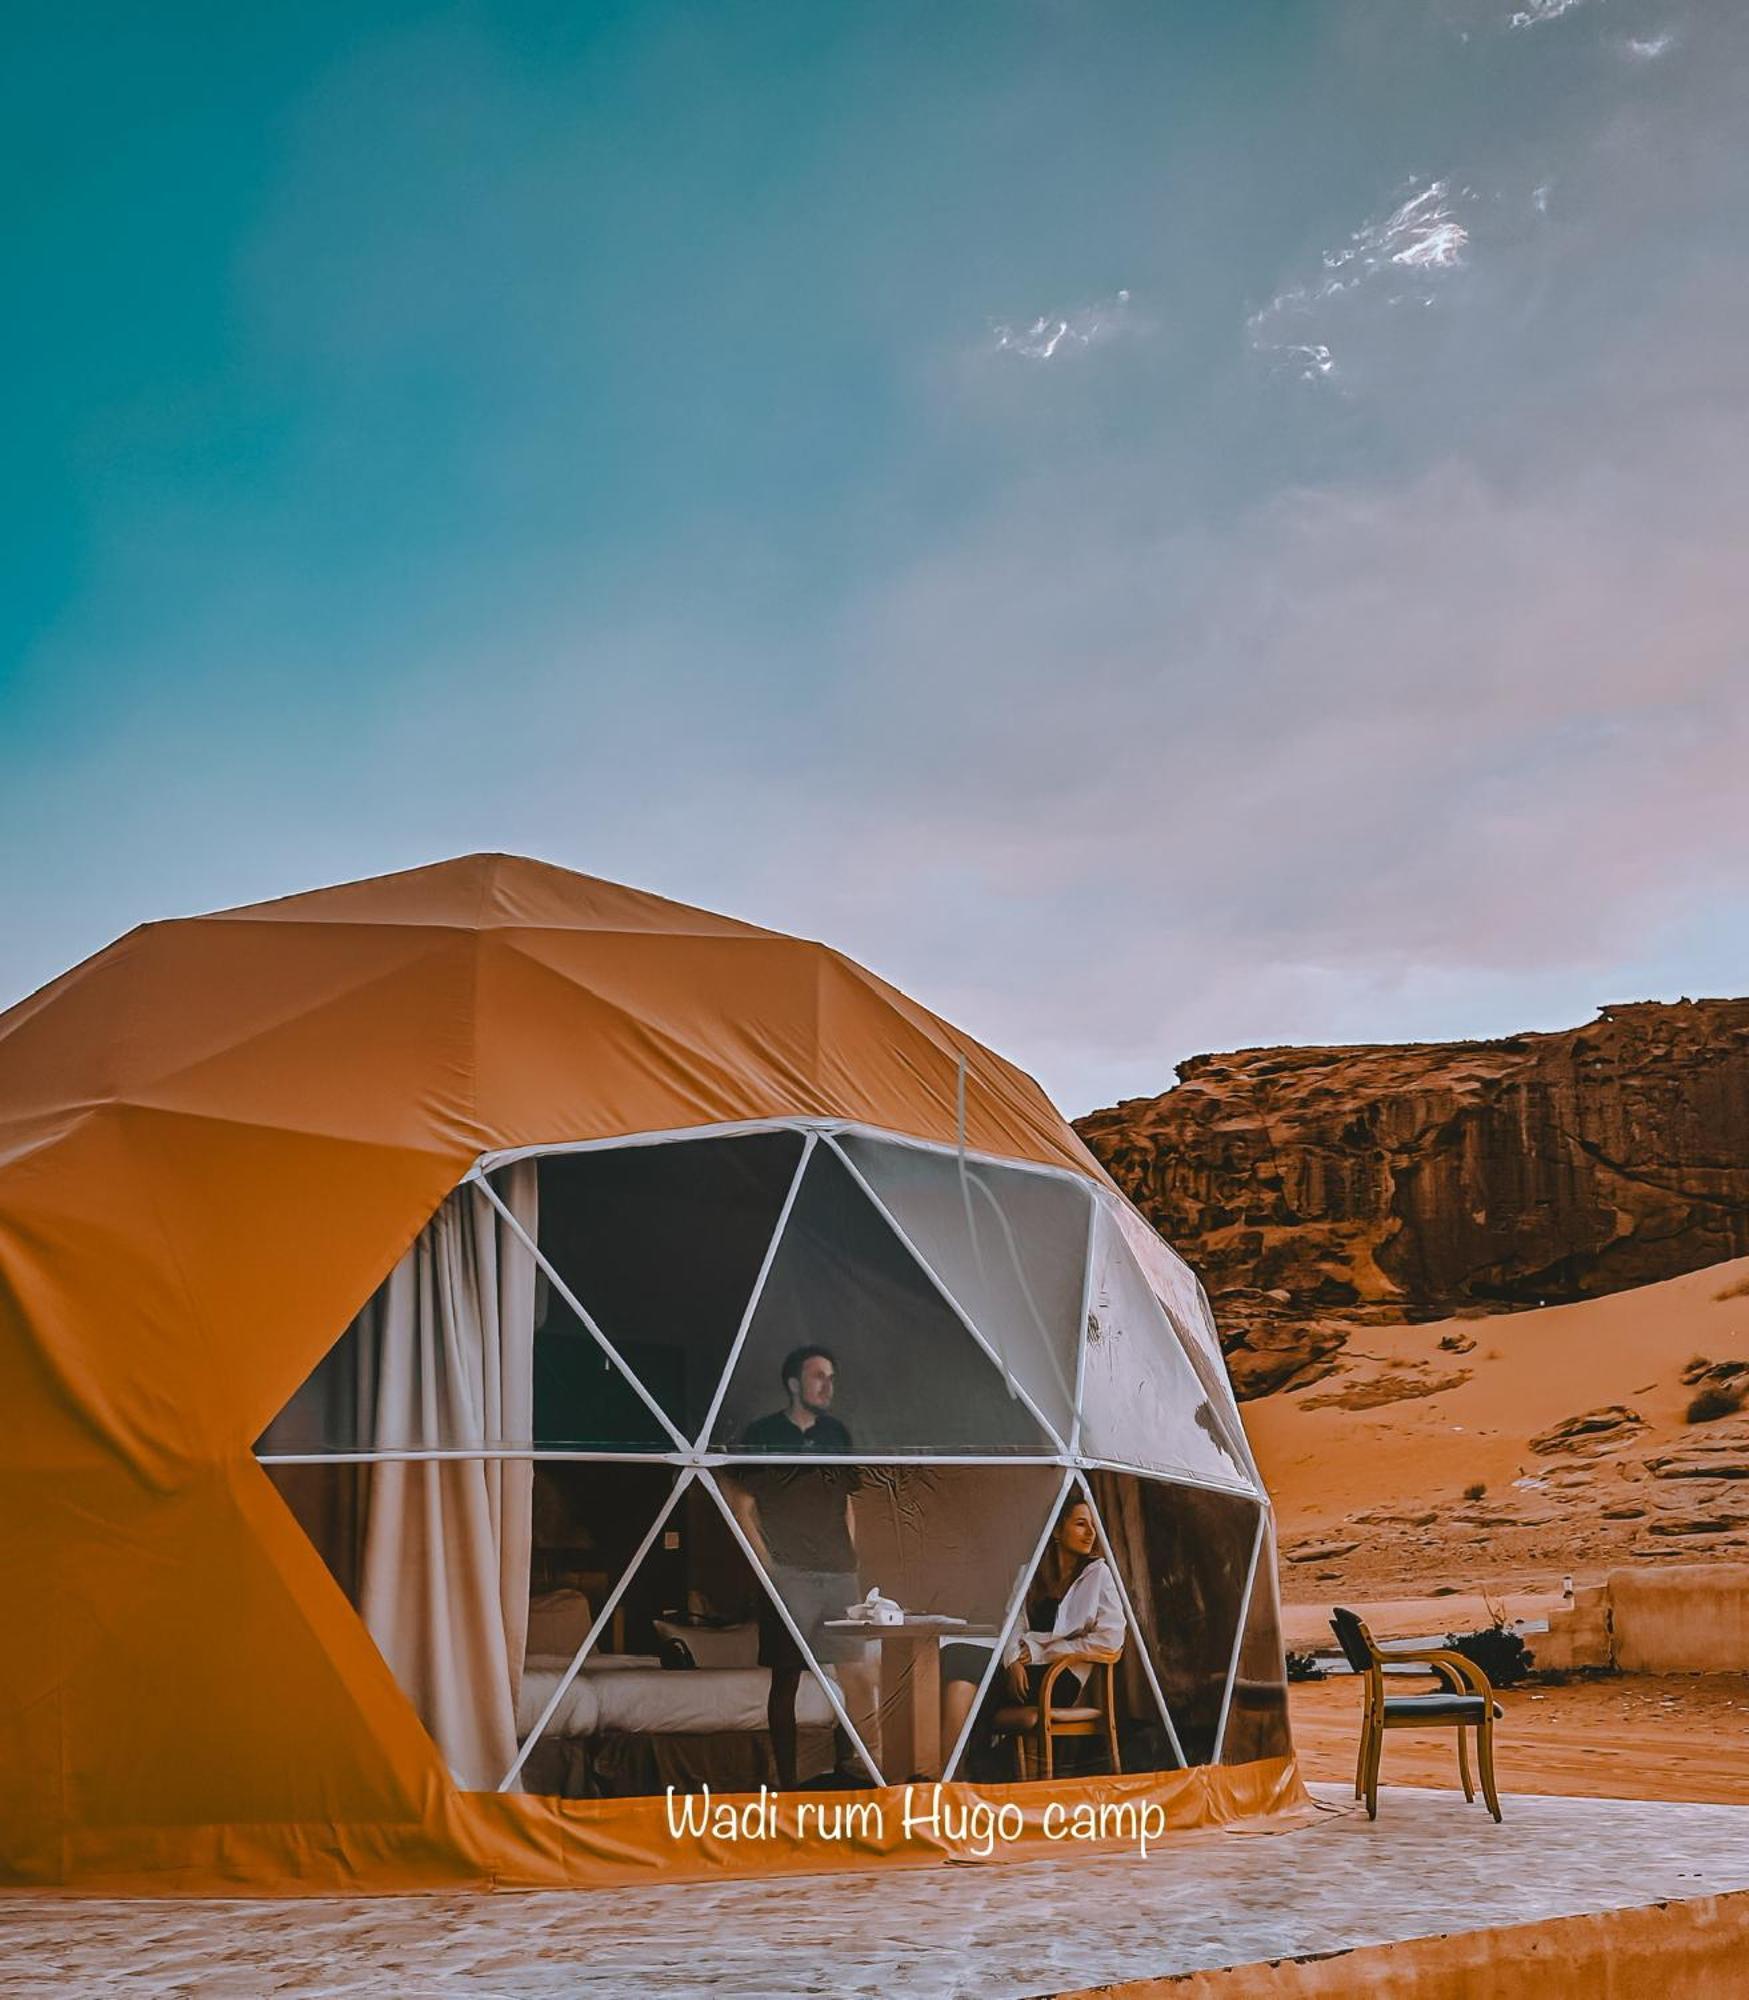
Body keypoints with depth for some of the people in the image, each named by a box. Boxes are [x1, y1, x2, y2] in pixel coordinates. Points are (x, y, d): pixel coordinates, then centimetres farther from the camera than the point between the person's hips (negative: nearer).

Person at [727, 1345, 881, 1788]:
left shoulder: (837, 1434, 14)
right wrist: (768, 1566, -7)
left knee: (861, 1677, 0)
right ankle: (786, 1781, 7)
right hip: (788, 1575, -4)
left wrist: (851, 1560, 12)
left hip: (839, 1574, 4)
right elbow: (742, 1506, -1)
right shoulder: (764, 1435, 0)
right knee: (785, 1680, 1)